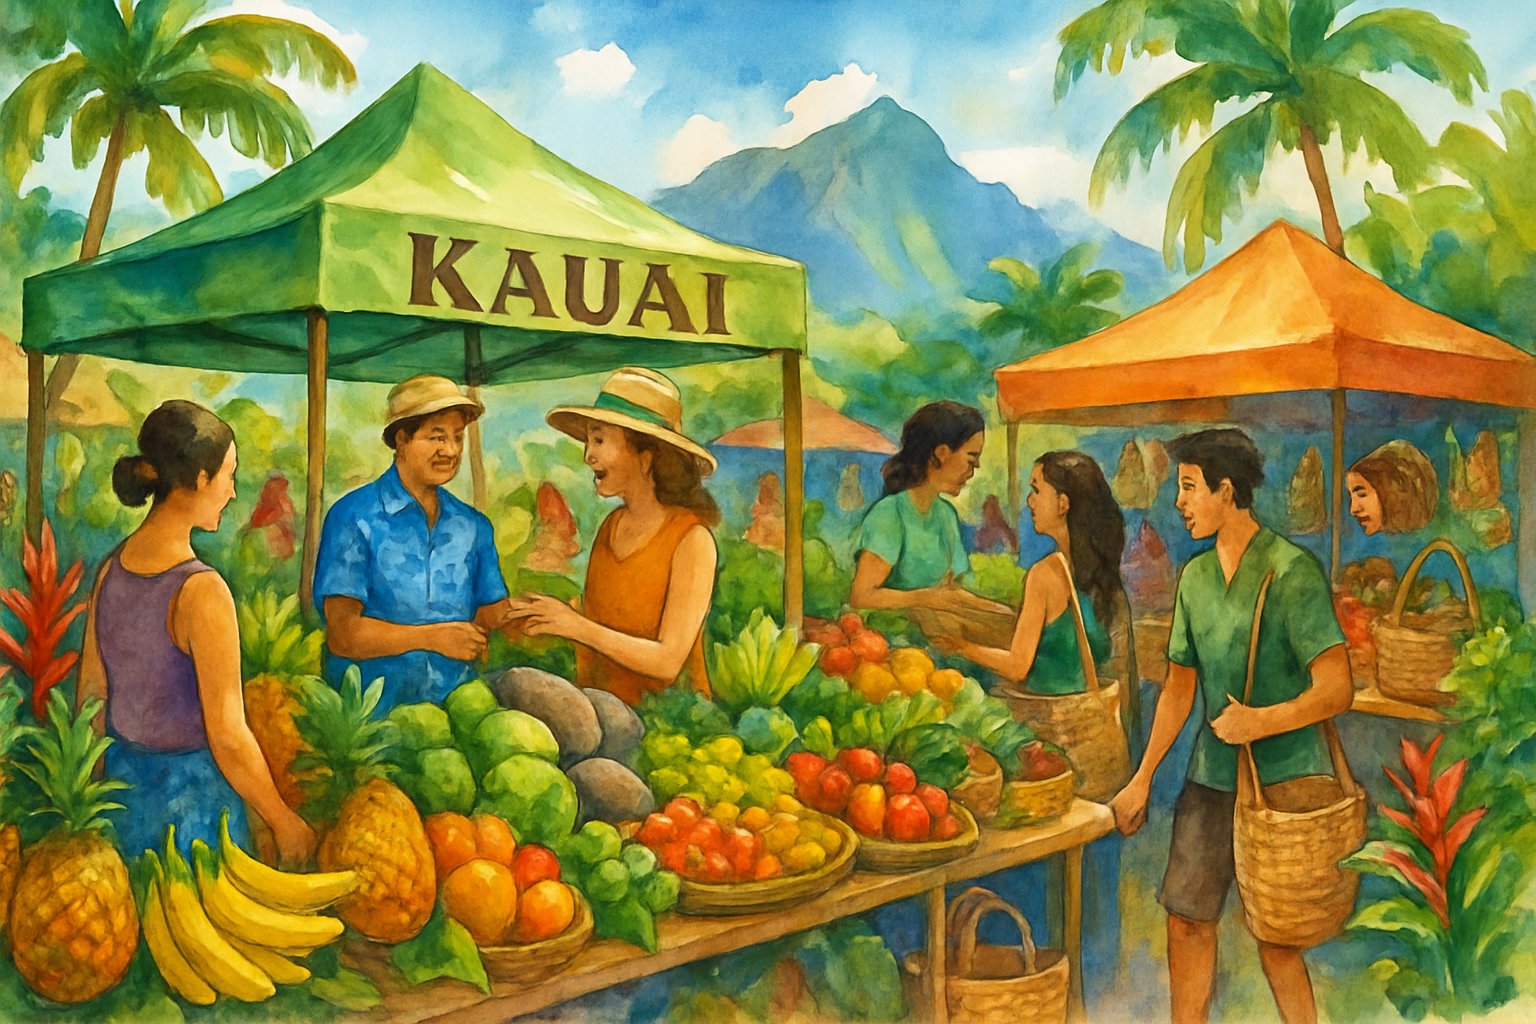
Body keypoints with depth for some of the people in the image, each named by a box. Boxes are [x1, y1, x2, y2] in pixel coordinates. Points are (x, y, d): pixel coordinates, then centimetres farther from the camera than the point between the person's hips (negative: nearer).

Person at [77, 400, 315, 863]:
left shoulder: (110, 569, -1)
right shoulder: (201, 590, -23)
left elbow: (90, 695, 9)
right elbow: (228, 737, -21)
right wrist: (286, 824, -11)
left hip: (122, 778, 7)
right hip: (189, 792, -7)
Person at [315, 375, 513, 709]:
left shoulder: (474, 526, 15)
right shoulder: (353, 518, -1)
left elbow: (495, 611, 14)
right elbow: (342, 635, -6)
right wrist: (431, 637, -12)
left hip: (456, 706, 4)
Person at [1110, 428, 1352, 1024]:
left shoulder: (1292, 571, -12)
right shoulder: (1195, 576, 9)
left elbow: (1336, 689, -16)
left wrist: (1260, 721, -26)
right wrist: (1142, 780, 13)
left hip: (1281, 780, -6)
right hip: (1211, 775, 6)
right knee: (1186, 919, 9)